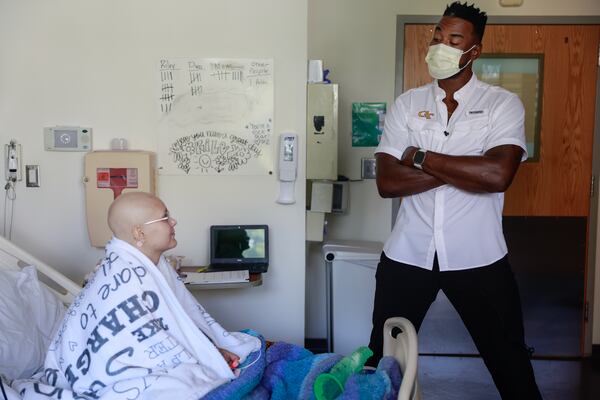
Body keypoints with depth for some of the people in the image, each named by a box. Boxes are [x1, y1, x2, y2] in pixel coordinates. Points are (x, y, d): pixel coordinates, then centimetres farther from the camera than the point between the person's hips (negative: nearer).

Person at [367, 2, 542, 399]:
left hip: (478, 258, -2)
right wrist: (464, 169, -15)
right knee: (382, 359, 15)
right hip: (408, 255, 2)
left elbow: (498, 174, -21)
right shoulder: (406, 105, 2)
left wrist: (421, 158, -14)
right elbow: (387, 182, -9)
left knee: (511, 365, 12)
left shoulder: (504, 104, -4)